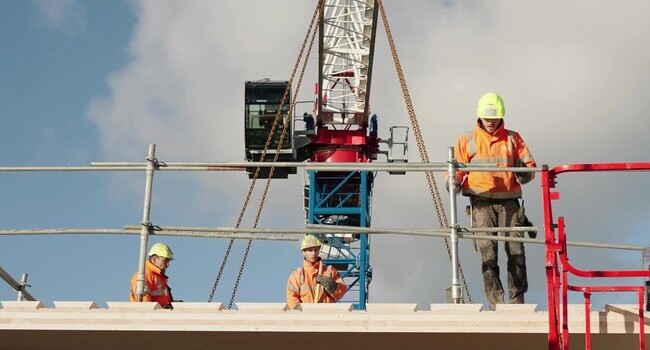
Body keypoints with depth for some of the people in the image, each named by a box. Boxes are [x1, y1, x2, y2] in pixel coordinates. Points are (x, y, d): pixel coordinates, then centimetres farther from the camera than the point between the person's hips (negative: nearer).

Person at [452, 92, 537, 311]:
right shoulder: (467, 140, 12)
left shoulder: (513, 139, 14)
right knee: (488, 253, -8)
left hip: (509, 202, 1)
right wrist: (453, 182, -13)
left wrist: (524, 173, -12)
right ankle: (496, 303, -9)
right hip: (482, 202, -1)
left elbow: (530, 166, 11)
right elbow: (456, 169, 9)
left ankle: (517, 301, 4)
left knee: (516, 251, -5)